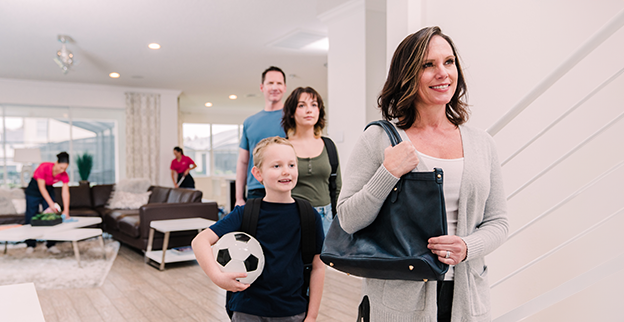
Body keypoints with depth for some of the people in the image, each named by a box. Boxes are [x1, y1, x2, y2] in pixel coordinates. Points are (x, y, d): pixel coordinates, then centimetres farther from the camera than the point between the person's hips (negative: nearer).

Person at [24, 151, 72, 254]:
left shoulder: (64, 175, -22)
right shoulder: (44, 167, -33)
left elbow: (65, 193, -23)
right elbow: (41, 187, -29)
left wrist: (66, 210, -31)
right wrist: (51, 203, -33)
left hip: (48, 190, 3)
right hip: (34, 190, -3)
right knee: (31, 217, -1)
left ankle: (51, 245, 2)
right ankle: (30, 245, 11)